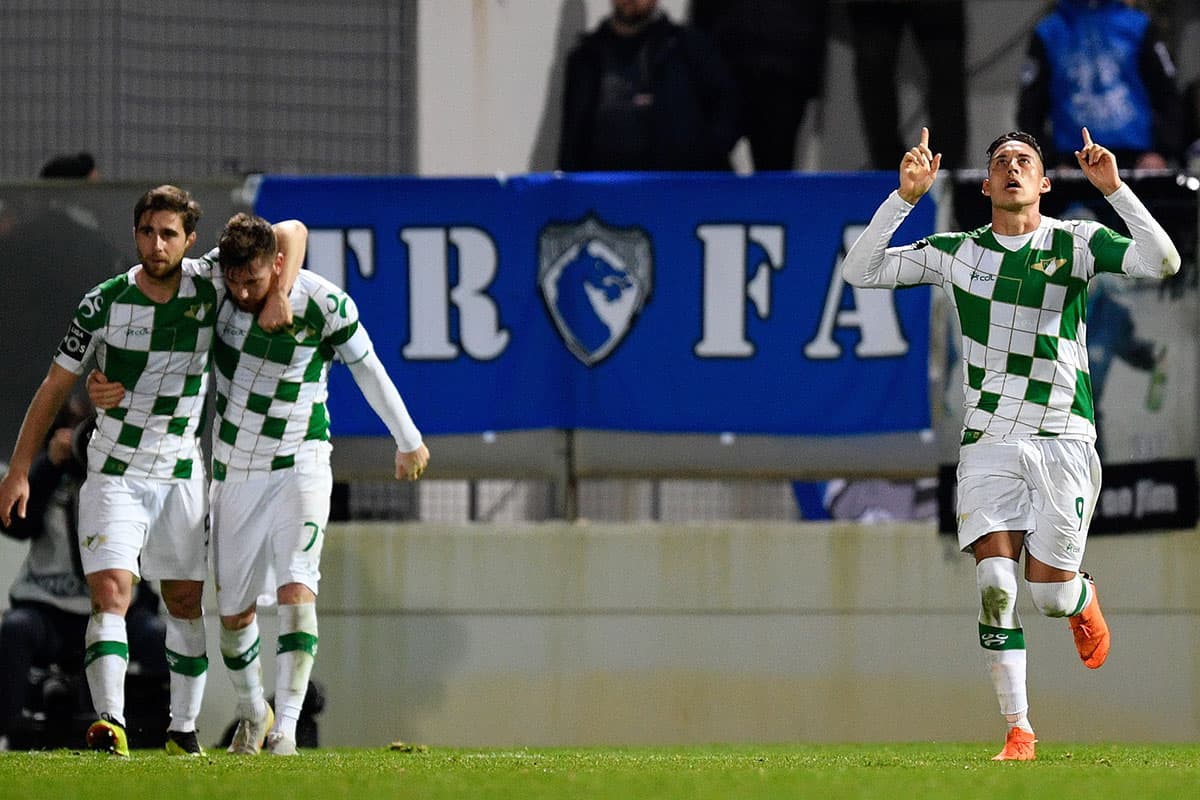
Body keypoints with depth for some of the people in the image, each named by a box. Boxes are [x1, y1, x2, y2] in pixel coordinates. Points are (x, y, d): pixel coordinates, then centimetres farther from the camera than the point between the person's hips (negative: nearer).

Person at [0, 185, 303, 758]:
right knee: (110, 593, -17)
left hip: (183, 472, 3)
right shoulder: (104, 303, -9)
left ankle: (183, 728, 20)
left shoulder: (208, 282, -6)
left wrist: (278, 296, -21)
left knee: (187, 603, 9)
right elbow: (55, 386, -1)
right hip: (114, 473, -3)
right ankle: (109, 722, -29)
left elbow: (289, 232, -3)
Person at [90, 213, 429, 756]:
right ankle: (252, 713, 33)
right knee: (234, 610, 8)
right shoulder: (216, 287, -9)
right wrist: (116, 383, -8)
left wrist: (408, 441, 9)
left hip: (299, 466, -3)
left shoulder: (324, 305, -16)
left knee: (296, 591, -21)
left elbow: (369, 370, -2)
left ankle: (286, 728, -24)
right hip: (234, 472, 3)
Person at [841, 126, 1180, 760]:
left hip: (1062, 439, -1)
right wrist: (906, 196, -8)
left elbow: (1162, 262, -14)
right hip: (989, 440, 1)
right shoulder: (957, 253, 6)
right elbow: (859, 272, 3)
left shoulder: (1074, 242, -1)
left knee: (1049, 592, -3)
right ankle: (1018, 732, -6)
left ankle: (1084, 603, 36)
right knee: (995, 583, -13)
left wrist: (1113, 188, -23)